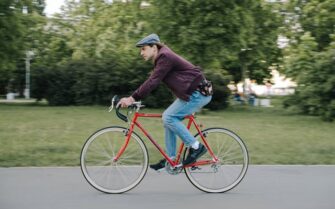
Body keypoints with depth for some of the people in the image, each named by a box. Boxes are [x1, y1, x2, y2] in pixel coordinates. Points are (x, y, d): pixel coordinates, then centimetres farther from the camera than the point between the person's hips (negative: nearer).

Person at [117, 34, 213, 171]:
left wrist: (133, 98, -25)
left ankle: (195, 147, -6)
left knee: (169, 117, -16)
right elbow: (151, 81, 18)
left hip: (199, 93, -10)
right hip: (190, 93, 10)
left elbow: (153, 82, -24)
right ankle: (170, 159, 14)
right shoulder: (161, 58, 15)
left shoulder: (165, 57, -17)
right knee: (168, 119, 9)